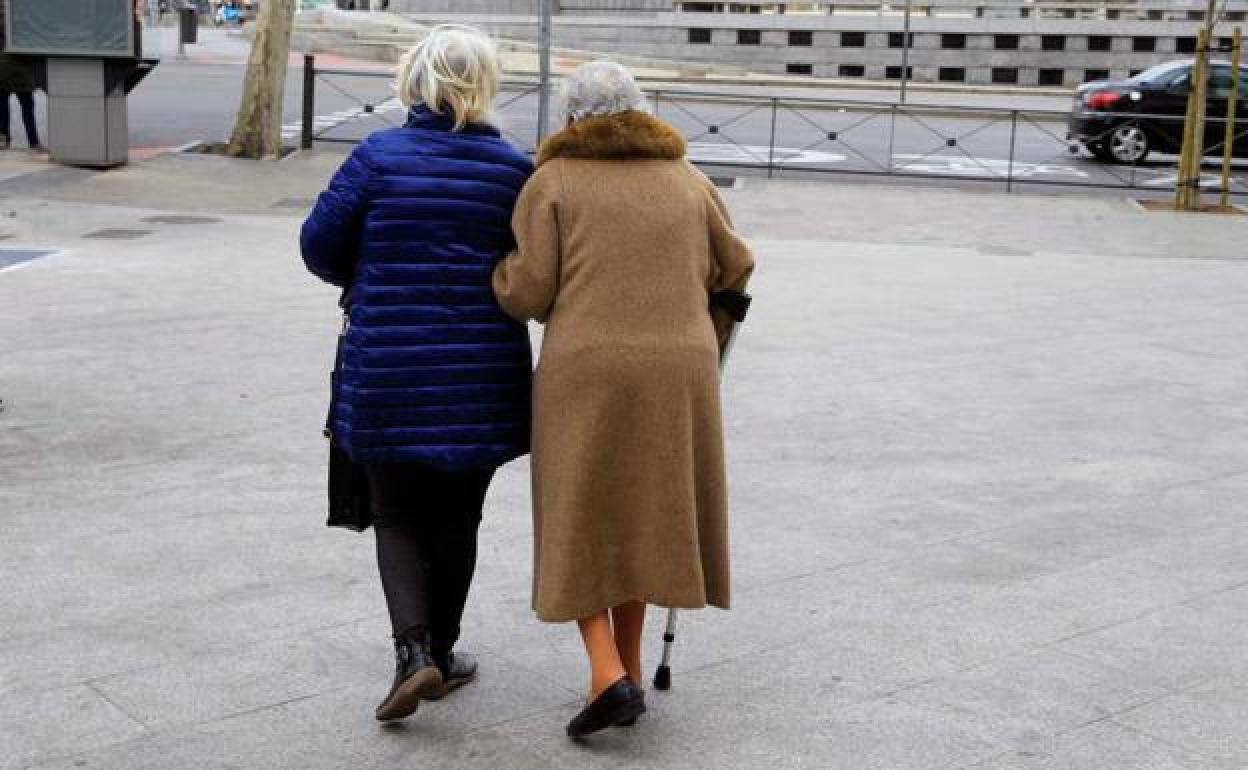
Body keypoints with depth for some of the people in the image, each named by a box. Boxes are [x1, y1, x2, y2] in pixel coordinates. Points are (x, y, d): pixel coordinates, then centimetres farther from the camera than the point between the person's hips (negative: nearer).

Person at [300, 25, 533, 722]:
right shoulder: (516, 171, -4)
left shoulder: (379, 156, -6)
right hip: (482, 380, 1)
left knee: (398, 518, 14)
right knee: (457, 520, 18)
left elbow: (320, 245, -2)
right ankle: (441, 655, 28)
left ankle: (414, 650, -4)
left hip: (389, 376, -1)